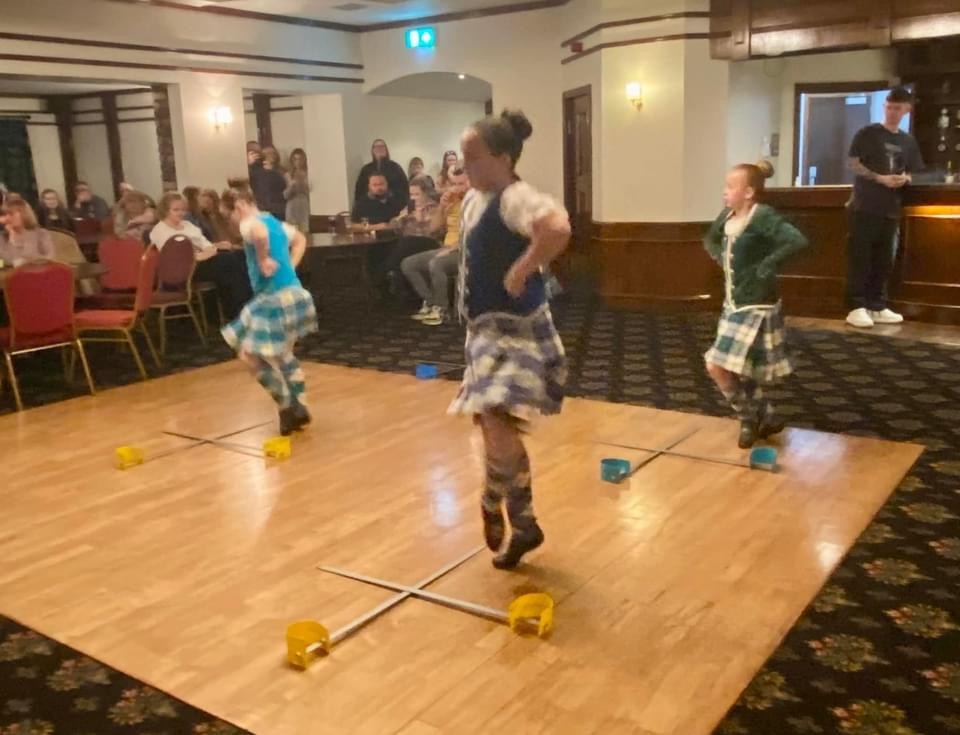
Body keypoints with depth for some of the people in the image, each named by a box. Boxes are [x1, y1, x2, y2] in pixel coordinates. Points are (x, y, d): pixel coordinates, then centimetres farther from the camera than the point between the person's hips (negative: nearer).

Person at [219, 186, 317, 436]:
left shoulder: (250, 224, -11)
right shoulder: (275, 222, 16)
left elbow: (259, 233, -37)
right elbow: (300, 239, 34)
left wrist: (263, 260, -22)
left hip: (276, 299, -10)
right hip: (294, 295, 10)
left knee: (252, 355, -1)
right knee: (282, 354, 25)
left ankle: (288, 408, 8)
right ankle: (298, 407, 31)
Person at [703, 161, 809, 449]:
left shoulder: (763, 216, -18)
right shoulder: (727, 215, 5)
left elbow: (798, 241, -33)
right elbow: (710, 239, 27)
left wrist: (766, 267, -25)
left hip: (756, 308, -8)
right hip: (733, 305, 8)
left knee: (719, 367, -11)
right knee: (739, 372, 15)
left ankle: (750, 419, 11)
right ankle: (765, 417, 34)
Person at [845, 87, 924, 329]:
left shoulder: (908, 141, 14)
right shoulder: (868, 133, 0)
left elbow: (911, 173, 19)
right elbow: (853, 164, -5)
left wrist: (904, 179, -5)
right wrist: (879, 178, -16)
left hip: (891, 209, 5)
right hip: (864, 206, -5)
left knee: (884, 260, 7)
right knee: (860, 257, -6)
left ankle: (877, 306, 14)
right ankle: (857, 307, -5)